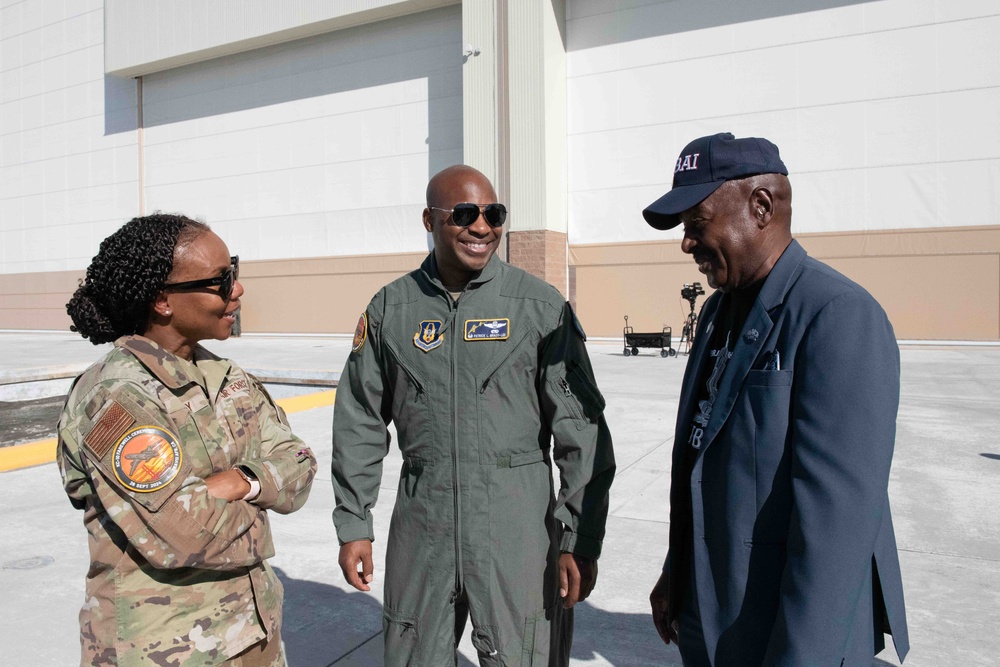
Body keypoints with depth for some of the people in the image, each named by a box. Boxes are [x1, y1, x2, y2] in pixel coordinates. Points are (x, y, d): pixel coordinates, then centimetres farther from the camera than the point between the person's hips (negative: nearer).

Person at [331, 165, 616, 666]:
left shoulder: (541, 306, -5)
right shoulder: (390, 308, 2)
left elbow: (580, 427, -5)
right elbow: (360, 423, 7)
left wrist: (580, 540, -6)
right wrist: (353, 525, 7)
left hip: (518, 521, -2)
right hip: (423, 520, 2)